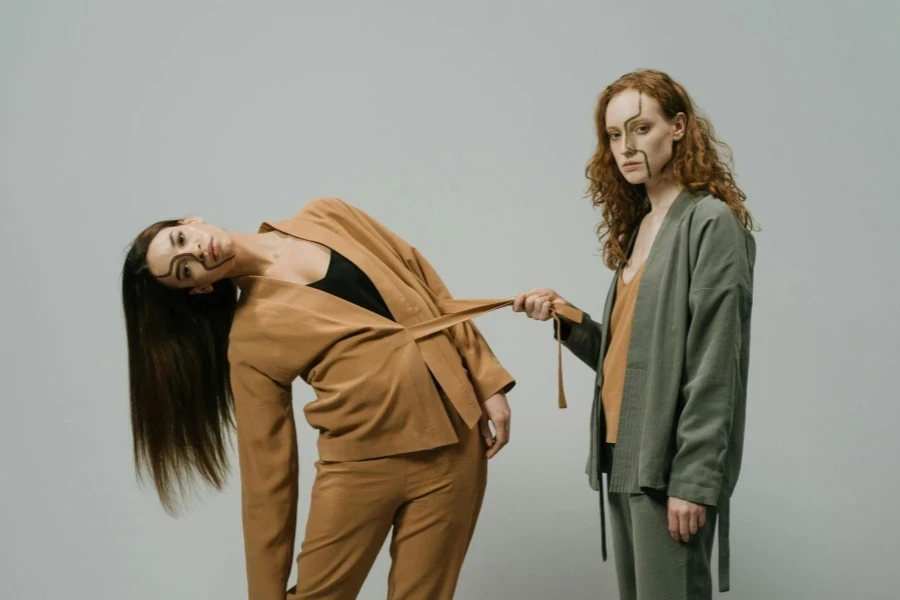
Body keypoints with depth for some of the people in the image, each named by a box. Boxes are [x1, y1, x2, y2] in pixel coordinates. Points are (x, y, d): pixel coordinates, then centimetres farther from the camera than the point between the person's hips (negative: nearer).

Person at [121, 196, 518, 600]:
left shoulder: (326, 217, 5)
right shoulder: (249, 340, -3)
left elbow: (428, 287, 8)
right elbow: (267, 467, -1)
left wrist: (486, 383, 2)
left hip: (452, 444, 2)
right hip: (360, 464, -1)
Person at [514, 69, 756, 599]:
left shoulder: (712, 222, -10)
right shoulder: (637, 226, 13)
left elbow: (713, 364, -16)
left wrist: (694, 478, -18)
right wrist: (567, 319, 0)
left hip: (671, 463, -8)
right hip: (626, 457, 8)